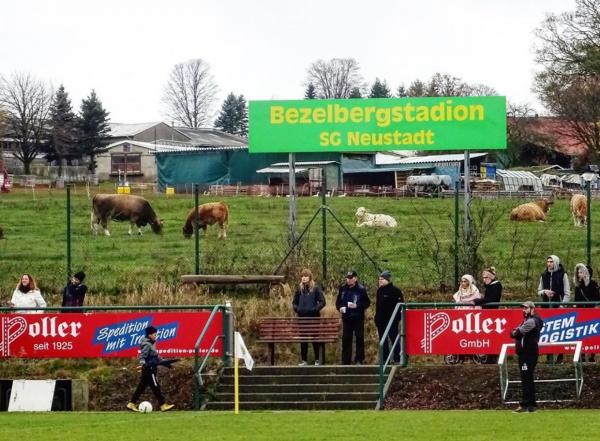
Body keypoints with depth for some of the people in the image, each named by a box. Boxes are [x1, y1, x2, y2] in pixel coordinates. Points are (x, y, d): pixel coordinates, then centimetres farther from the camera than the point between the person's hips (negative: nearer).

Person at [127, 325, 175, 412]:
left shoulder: (151, 344, 16)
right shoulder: (147, 345, -13)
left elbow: (156, 356, 28)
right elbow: (142, 355, -24)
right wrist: (142, 363, -41)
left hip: (151, 369, 10)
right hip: (149, 369, -10)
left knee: (141, 387, 10)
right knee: (156, 387, -6)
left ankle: (131, 404, 12)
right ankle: (163, 405, -4)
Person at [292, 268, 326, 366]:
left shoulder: (316, 289, -3)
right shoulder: (300, 289, 9)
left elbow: (322, 302, -5)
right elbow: (294, 302, 19)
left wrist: (315, 309, -17)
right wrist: (296, 309, 0)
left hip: (313, 317, -4)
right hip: (302, 317, 4)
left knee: (315, 339, -1)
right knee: (303, 339, 6)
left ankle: (317, 359, 7)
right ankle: (303, 360, 12)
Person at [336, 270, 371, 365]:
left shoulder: (361, 289, -7)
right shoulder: (343, 289, 6)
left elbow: (367, 303, -5)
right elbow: (338, 301, 16)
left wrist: (357, 306, -18)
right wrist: (340, 307, -5)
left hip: (358, 318, -4)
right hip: (346, 318, 4)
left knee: (359, 339, 1)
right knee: (346, 339, 6)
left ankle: (359, 360, 7)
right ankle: (345, 360, 11)